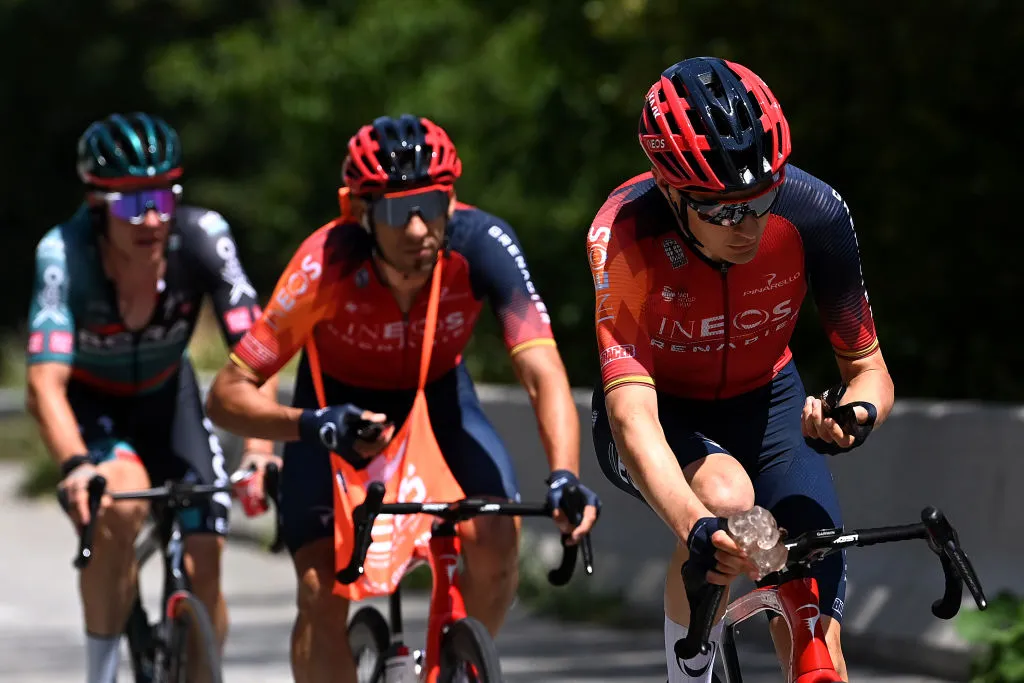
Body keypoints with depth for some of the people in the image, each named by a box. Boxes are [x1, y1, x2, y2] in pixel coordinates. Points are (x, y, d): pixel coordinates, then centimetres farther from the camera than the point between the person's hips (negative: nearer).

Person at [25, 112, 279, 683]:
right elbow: (45, 381, -40)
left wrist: (260, 450, -46)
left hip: (166, 397, 2)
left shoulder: (202, 236, -28)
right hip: (89, 404, -2)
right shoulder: (65, 252, -32)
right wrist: (75, 465, -58)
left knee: (204, 569, -9)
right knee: (121, 505, -33)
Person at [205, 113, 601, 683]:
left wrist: (565, 477, -57)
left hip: (438, 394, 1)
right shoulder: (327, 264, -35)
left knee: (497, 542, -23)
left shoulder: (481, 244, -33)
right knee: (320, 591, -17)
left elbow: (542, 370, -40)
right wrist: (311, 424, -50)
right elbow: (227, 396, -31)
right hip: (339, 401, -1)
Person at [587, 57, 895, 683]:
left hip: (766, 407, 2)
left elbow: (868, 368, -14)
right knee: (725, 497, -36)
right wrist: (696, 529, -58)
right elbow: (632, 418, -41)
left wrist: (858, 413, -39)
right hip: (662, 418, -2)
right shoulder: (623, 233, -33)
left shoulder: (813, 213, -26)